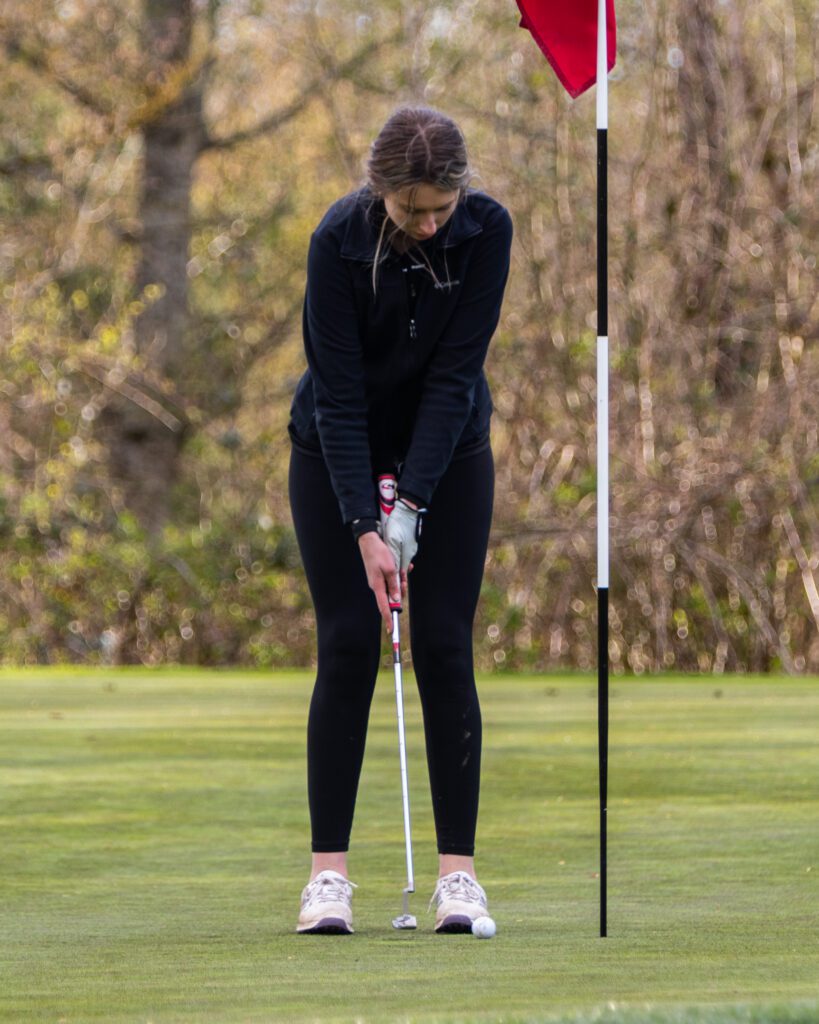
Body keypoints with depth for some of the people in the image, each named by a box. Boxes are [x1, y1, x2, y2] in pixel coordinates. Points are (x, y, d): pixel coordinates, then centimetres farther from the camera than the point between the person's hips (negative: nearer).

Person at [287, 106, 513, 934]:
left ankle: (458, 868, -3)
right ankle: (328, 869, -4)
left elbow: (455, 373, -21)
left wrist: (410, 506, -25)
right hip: (339, 451, -1)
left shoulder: (487, 230, -21)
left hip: (448, 447, 2)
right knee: (348, 646, -8)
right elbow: (338, 393, -25)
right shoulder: (340, 240, -27)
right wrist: (365, 530, -30)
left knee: (444, 648, -5)